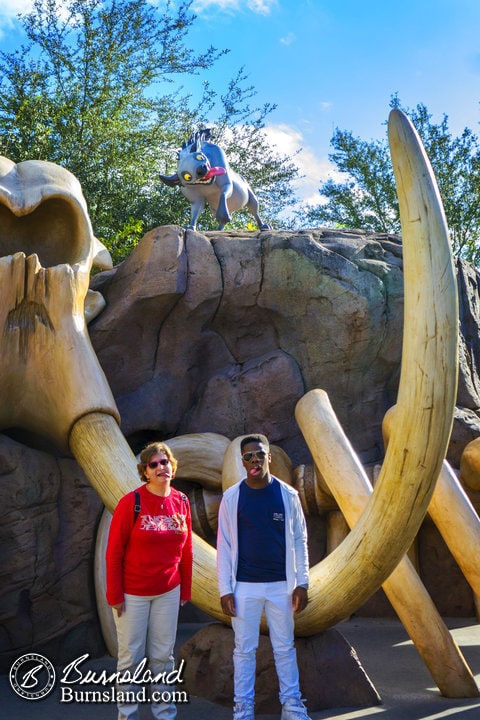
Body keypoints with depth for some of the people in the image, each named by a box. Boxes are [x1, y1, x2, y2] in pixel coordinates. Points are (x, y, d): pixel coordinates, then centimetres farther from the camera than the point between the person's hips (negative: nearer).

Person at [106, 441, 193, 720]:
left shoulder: (181, 501, -2)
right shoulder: (131, 502, -15)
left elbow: (186, 550, 5)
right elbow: (114, 552, -12)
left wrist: (185, 590, 7)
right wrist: (114, 594, -11)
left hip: (168, 593, 4)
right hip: (133, 593, -4)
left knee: (163, 656, 14)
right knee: (132, 657, 7)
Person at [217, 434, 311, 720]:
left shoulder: (288, 495, -2)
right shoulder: (232, 497, -4)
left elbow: (299, 541, 2)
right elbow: (224, 545, -2)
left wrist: (301, 583, -2)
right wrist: (225, 589, -6)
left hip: (282, 585, 1)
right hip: (244, 586, -1)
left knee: (285, 647, 11)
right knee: (244, 649, 8)